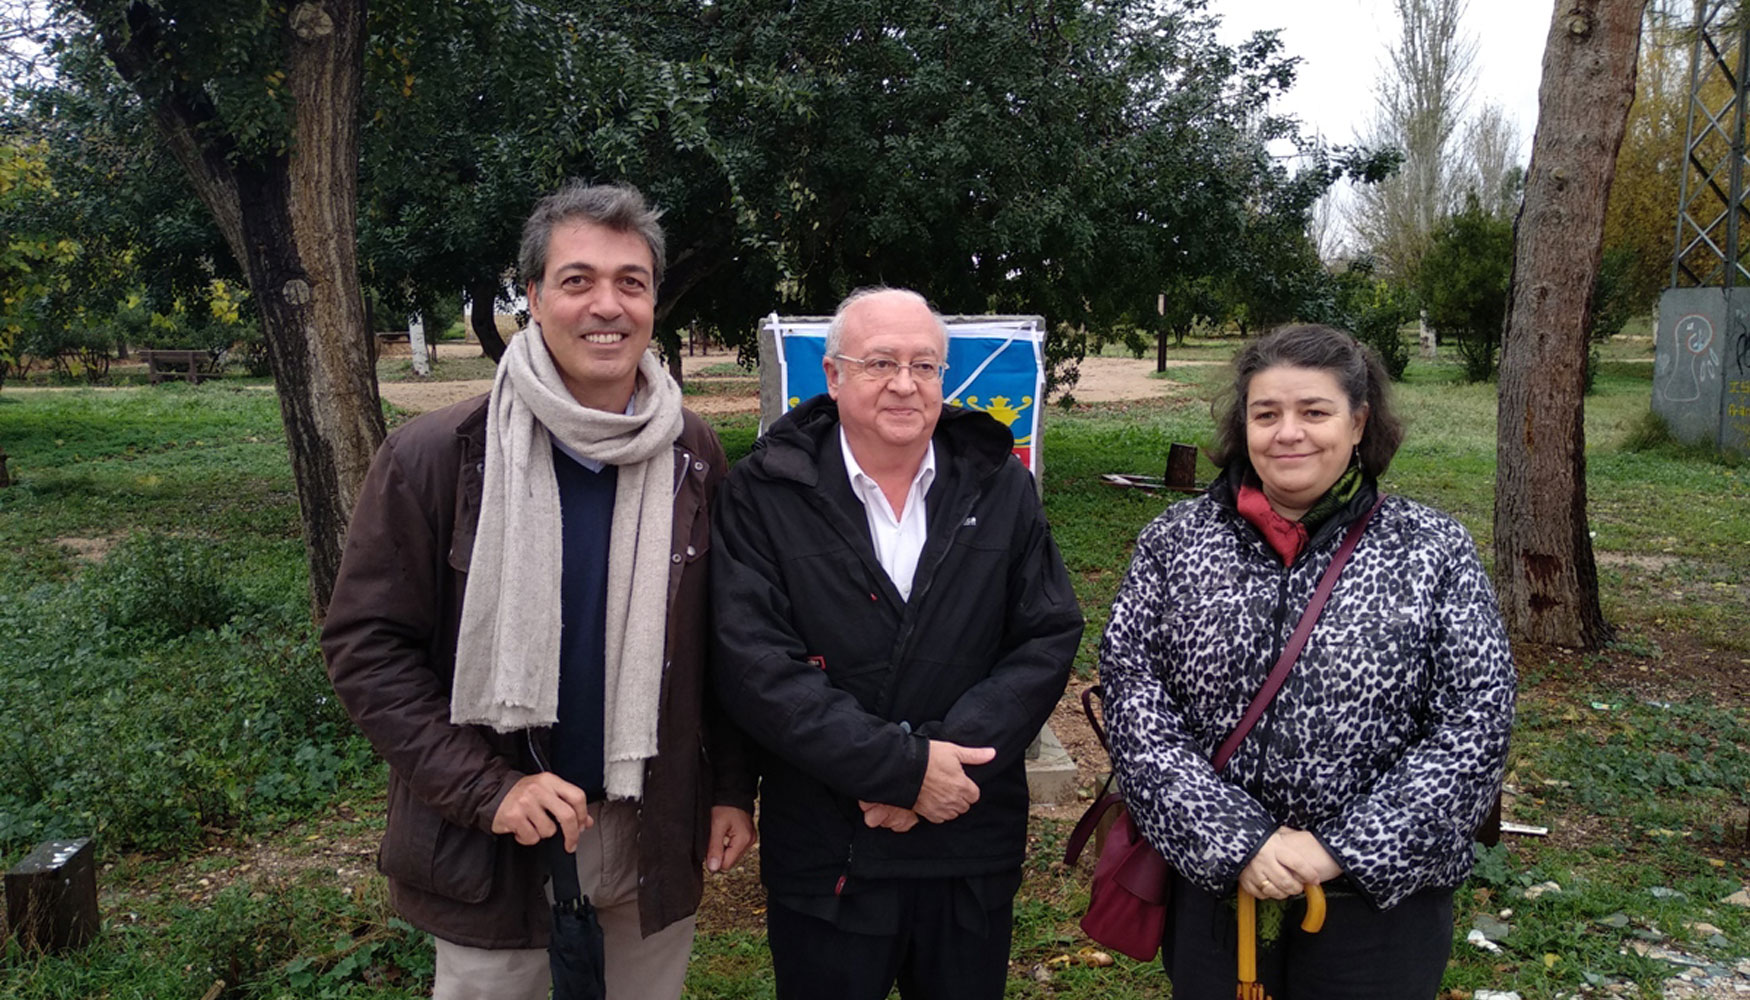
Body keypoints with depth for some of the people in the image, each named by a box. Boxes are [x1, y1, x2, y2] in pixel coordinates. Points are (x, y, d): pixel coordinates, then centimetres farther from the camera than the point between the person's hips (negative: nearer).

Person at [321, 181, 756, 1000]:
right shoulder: (436, 457, -12)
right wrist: (485, 788, -16)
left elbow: (724, 639, 5)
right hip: (495, 845, -2)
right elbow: (366, 646, -9)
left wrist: (732, 787, 2)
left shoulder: (693, 456, -2)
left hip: (658, 839, 3)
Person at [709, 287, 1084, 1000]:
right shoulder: (764, 496, -7)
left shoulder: (1000, 487, 2)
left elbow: (1050, 638, -3)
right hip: (825, 856, -2)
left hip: (976, 853, 3)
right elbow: (756, 668, -16)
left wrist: (947, 754, -15)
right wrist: (904, 766, -19)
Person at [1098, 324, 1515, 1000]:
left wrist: (1344, 851, -13)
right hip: (1212, 887, 1)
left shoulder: (1432, 551, -4)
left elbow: (1475, 724, -8)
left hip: (1380, 900, -1)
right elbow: (1132, 700, -8)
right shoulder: (1173, 543, -2)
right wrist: (1237, 842, -15)